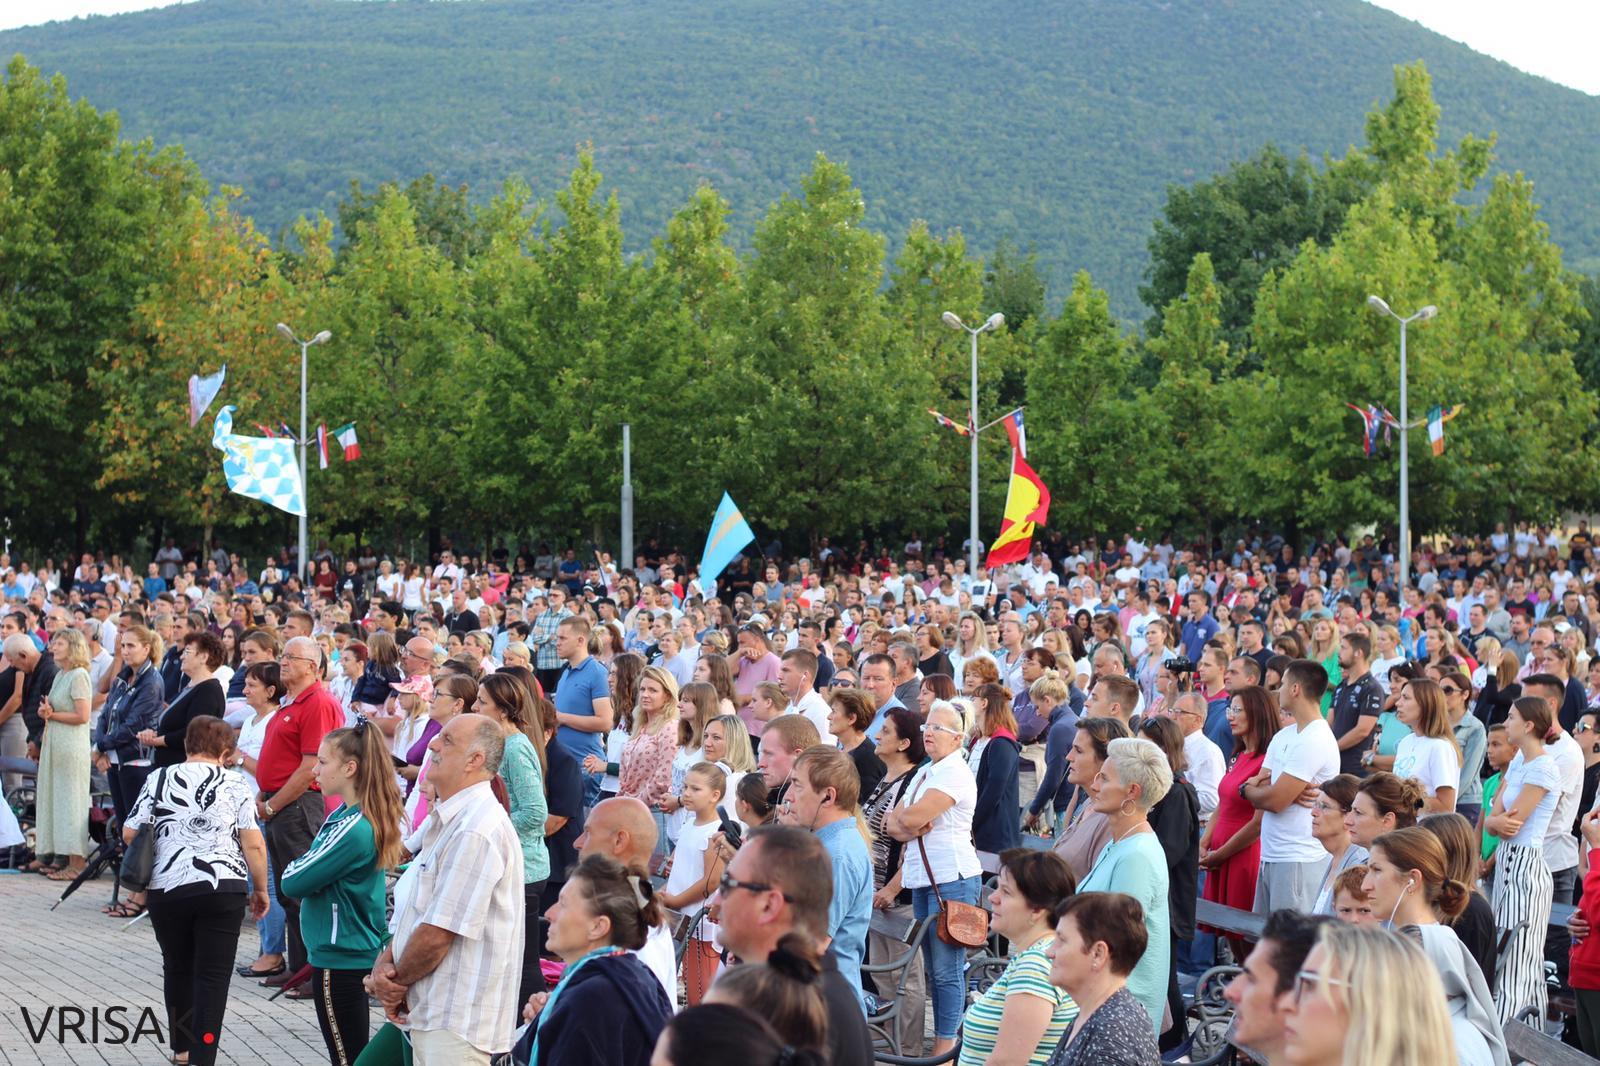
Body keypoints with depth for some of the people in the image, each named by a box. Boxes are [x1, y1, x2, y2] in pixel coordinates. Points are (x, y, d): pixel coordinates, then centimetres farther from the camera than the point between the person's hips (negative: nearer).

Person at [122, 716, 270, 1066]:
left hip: (167, 889, 2)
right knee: (213, 975, 0)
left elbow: (129, 833, 3)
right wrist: (261, 889, 8)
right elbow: (253, 844, -3)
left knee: (177, 968, 19)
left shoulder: (159, 780, 6)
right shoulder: (235, 785, 3)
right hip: (222, 889, -2)